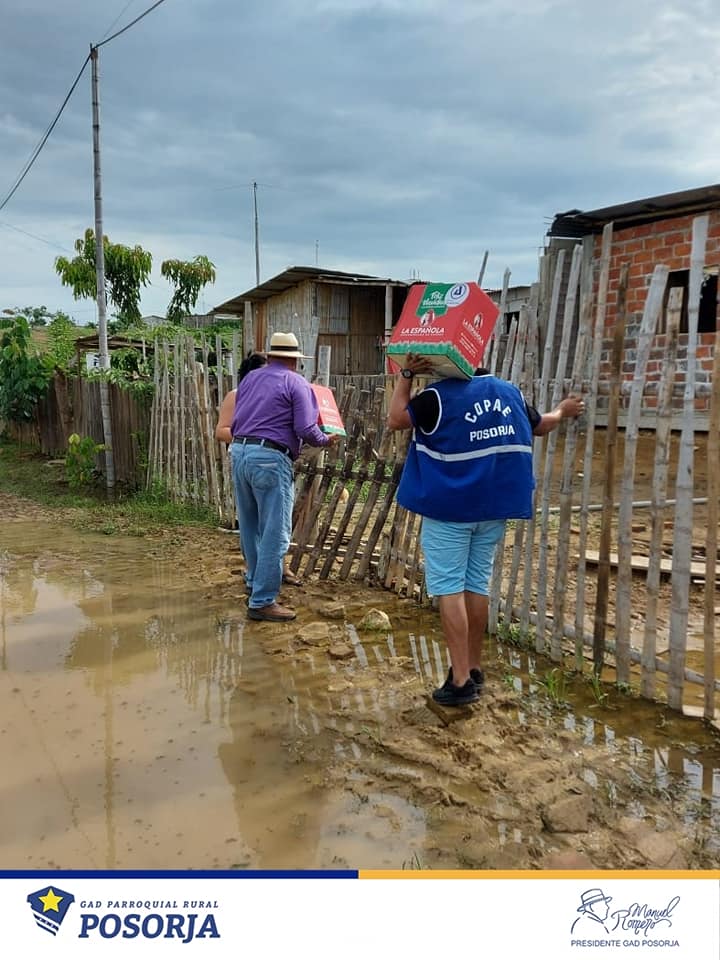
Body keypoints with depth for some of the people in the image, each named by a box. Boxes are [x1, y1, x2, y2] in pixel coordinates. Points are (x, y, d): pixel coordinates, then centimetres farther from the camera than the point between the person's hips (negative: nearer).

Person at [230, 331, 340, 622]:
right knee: (274, 533, -2)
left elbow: (234, 422, 19)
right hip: (270, 458, -7)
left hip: (239, 452, 8)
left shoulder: (249, 378, 17)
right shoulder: (296, 383, -1)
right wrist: (326, 440, 9)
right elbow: (305, 429, -10)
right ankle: (262, 601, -1)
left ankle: (255, 584, 36)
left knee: (250, 527, 19)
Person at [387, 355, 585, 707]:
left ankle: (461, 680, -4)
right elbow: (540, 425, 22)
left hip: (449, 507, -6)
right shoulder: (511, 392, 7)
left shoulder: (440, 395, -12)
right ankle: (474, 668, 25)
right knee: (477, 585, 14)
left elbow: (395, 420, -7)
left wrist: (405, 376, -2)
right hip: (493, 507, 6)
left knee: (449, 589, -3)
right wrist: (563, 411, 43)